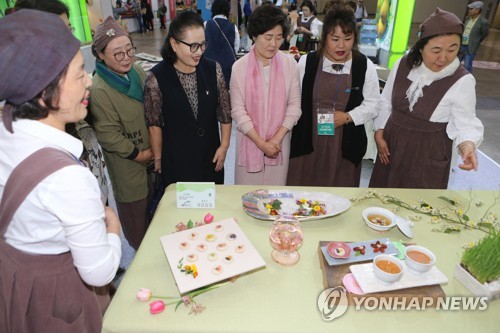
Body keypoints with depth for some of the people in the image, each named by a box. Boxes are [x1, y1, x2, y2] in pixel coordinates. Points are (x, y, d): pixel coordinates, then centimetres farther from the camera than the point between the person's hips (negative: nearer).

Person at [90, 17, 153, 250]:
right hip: (129, 164, -7)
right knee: (136, 211, 11)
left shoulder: (137, 71, 0)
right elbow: (107, 135, -20)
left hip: (154, 154, 7)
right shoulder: (99, 90, -22)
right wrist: (139, 154, -12)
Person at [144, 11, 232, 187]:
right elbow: (154, 123, -7)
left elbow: (225, 111, 0)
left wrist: (224, 146, 1)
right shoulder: (157, 77, -15)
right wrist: (158, 158, -1)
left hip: (210, 154, 3)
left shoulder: (213, 69, -7)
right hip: (175, 158, -2)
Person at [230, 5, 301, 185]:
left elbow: (294, 105, -2)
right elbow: (238, 110, -8)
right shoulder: (240, 67, -8)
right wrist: (261, 143, -11)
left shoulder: (289, 64, -4)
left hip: (279, 143, 1)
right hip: (250, 142, -1)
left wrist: (277, 139, -10)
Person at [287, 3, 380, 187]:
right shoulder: (306, 62, -1)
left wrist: (347, 117, -13)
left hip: (345, 145, 0)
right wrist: (295, 130, 1)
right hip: (307, 141, 0)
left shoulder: (365, 66, -1)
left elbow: (372, 105, 3)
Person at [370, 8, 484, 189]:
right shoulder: (402, 65, -5)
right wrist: (379, 134, 2)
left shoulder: (463, 81, -15)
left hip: (428, 154, -4)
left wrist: (467, 146, -31)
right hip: (392, 144, 4)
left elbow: (465, 124, -11)